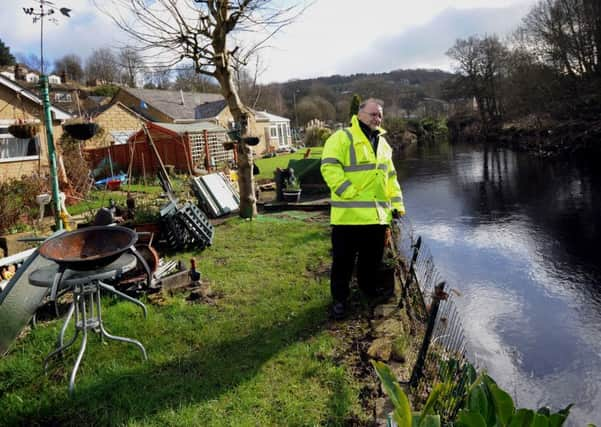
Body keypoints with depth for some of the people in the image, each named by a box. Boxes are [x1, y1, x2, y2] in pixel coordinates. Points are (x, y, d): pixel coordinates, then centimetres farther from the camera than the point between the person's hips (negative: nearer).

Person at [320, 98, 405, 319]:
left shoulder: (383, 143, 19)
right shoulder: (342, 138, -5)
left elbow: (390, 176, 25)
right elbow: (330, 168, -15)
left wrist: (396, 203, 17)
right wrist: (350, 193, -19)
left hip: (378, 215, 7)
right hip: (348, 215, -6)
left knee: (372, 257, 17)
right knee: (343, 259, 3)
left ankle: (369, 289, 38)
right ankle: (339, 299, 17)